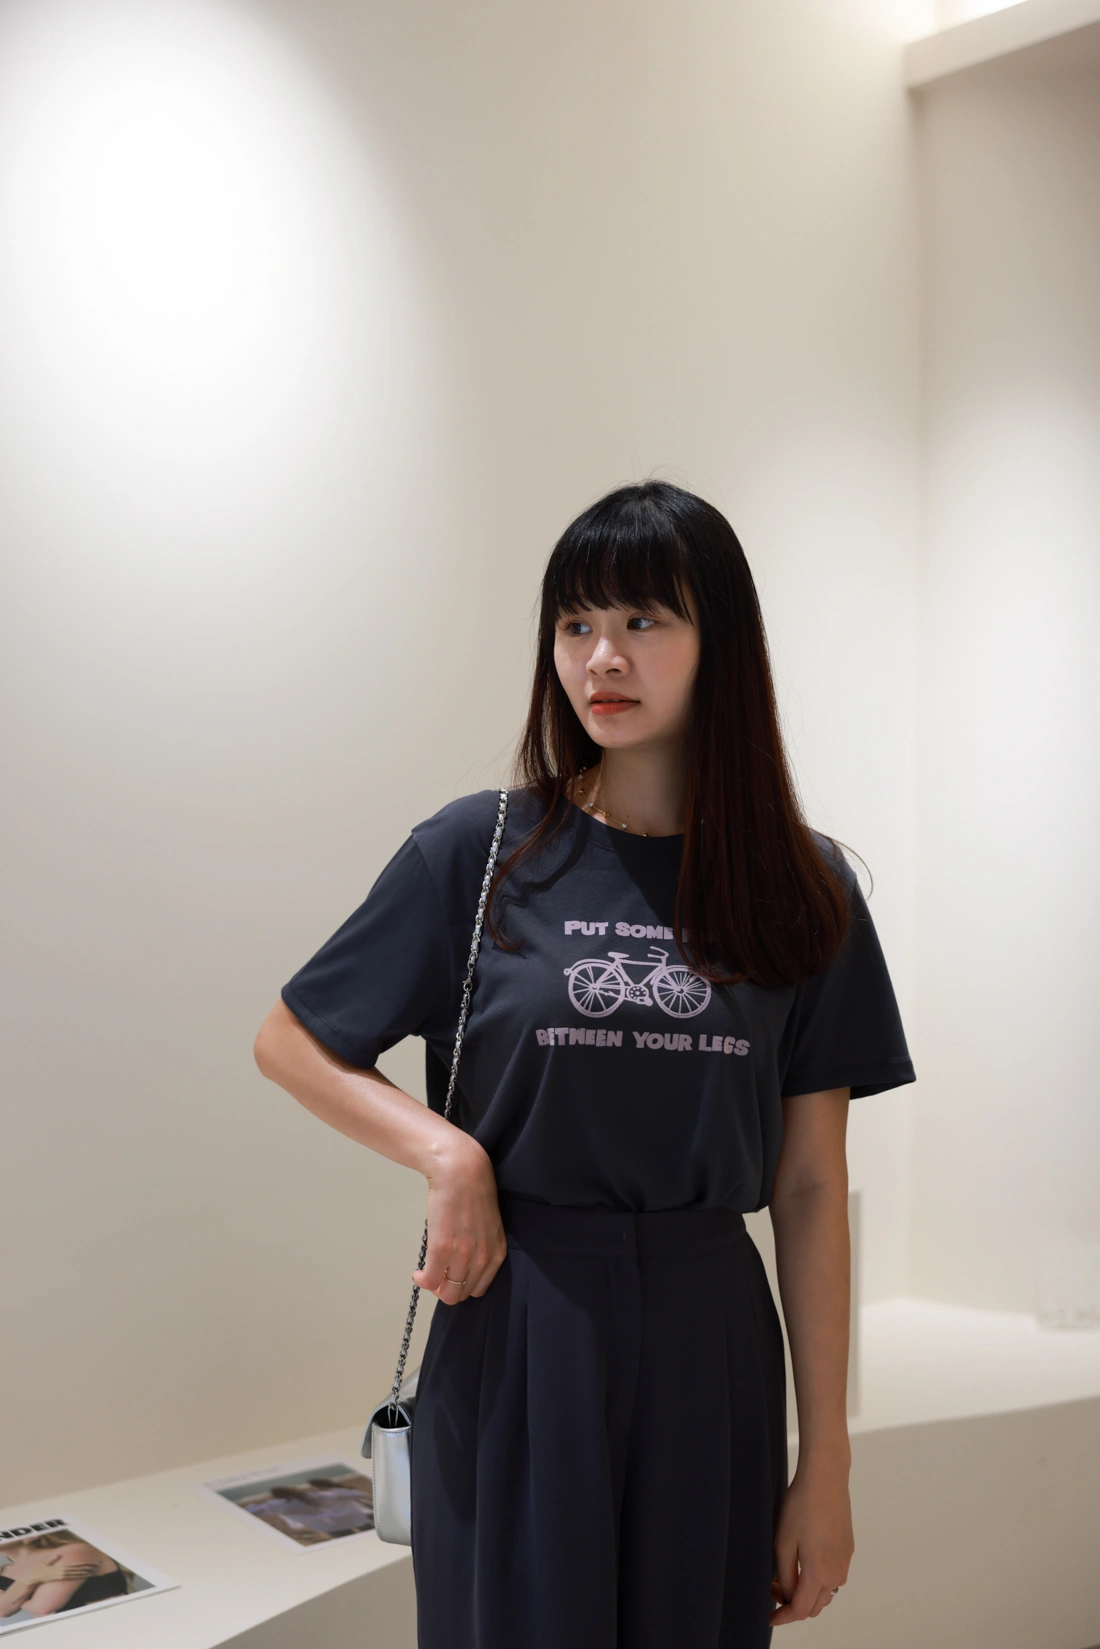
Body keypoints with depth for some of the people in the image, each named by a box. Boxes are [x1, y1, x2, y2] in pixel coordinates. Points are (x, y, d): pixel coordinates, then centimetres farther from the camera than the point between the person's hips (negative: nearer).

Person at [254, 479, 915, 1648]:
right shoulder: (480, 851, -3)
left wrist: (826, 1464, 0)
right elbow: (288, 1044, 4)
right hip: (515, 1335, -1)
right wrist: (449, 1154, -12)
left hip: (710, 1339, 2)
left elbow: (810, 1189, 1)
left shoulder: (803, 886, 0)